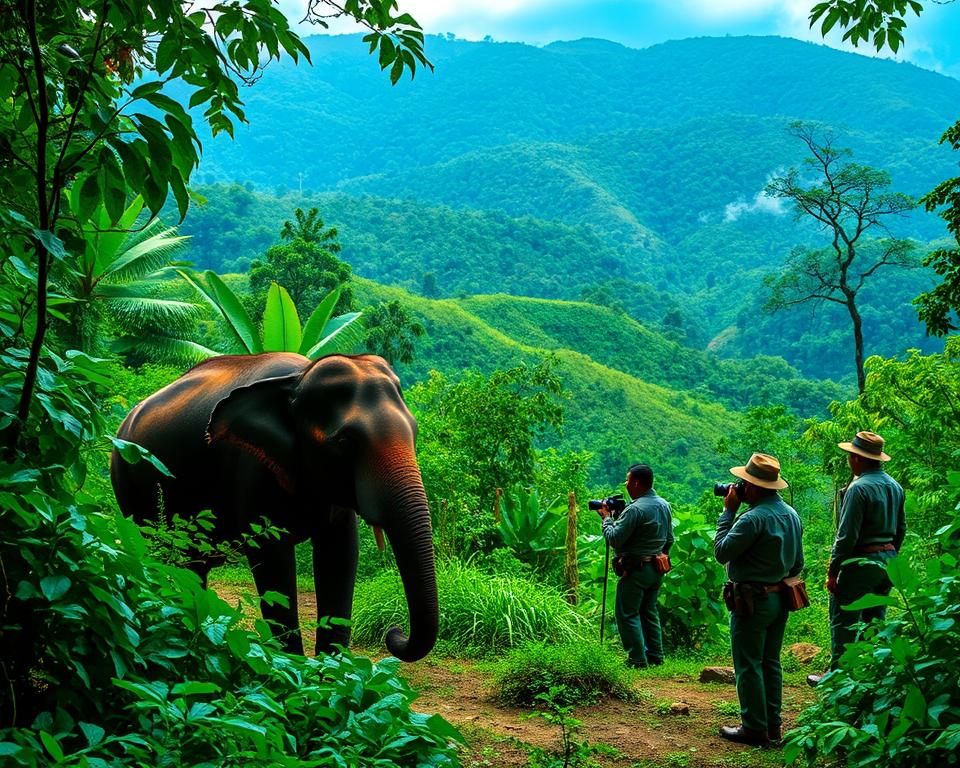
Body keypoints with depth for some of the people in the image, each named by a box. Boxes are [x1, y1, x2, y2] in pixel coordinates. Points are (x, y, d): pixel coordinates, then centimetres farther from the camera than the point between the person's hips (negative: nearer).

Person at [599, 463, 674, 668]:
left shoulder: (635, 509, -19)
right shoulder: (665, 505, 8)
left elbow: (614, 539, -18)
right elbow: (669, 539, 16)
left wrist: (607, 518, -4)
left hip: (636, 570, -9)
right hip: (657, 569, 9)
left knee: (628, 613, -1)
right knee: (649, 611, 17)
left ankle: (637, 659, -2)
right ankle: (656, 656, 19)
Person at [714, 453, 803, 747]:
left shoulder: (753, 518, -22)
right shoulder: (791, 514, 8)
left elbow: (721, 552, -17)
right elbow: (797, 563, 14)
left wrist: (728, 512, -12)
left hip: (752, 601, -9)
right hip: (779, 598, 9)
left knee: (748, 666, 0)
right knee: (771, 663, 16)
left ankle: (754, 728, 5)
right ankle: (772, 724, 22)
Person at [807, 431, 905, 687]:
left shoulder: (859, 488, -18)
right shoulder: (894, 486, 9)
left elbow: (846, 535, -19)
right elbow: (900, 528, 18)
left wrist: (833, 571, -14)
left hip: (861, 562, -9)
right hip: (887, 560, 9)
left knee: (843, 621, 0)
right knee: (875, 620, 16)